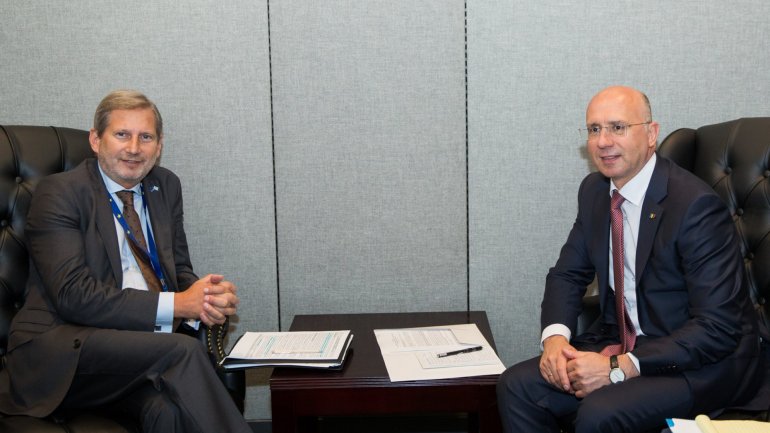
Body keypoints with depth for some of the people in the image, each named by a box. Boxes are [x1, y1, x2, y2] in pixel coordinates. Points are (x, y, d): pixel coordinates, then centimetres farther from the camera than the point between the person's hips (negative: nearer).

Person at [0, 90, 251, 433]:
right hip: (62, 349, -4)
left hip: (143, 344, 4)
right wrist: (176, 304, -18)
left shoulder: (166, 186, 14)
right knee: (183, 350, -31)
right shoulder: (58, 194, -5)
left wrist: (206, 295, -10)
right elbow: (74, 295, -15)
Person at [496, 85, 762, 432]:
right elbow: (568, 273, 10)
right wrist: (555, 336, -11)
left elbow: (718, 327, -23)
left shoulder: (696, 204, -21)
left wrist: (619, 367, -27)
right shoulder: (595, 190, 2)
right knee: (516, 387, -11)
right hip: (622, 340, 7)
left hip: (704, 361, -6)